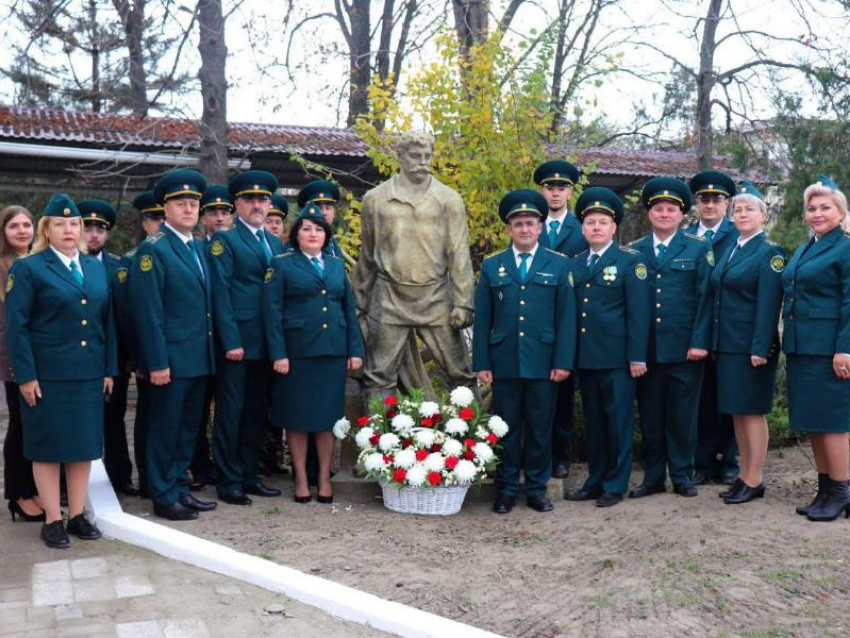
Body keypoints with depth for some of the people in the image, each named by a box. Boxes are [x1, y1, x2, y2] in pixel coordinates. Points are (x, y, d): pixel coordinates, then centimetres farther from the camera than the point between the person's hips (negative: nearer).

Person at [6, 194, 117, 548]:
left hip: (89, 374, 5)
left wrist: (110, 369, 6)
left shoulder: (96, 267, 12)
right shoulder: (28, 268, -3)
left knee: (84, 444, 9)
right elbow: (16, 326, -7)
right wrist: (25, 375, -13)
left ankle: (77, 515, 20)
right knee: (48, 446, 4)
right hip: (47, 376, -5)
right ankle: (52, 520, 14)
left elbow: (107, 320, 11)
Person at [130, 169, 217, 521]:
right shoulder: (152, 250, -10)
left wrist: (211, 349, 12)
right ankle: (164, 497, 13)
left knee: (188, 428, 15)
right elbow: (149, 311, -15)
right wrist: (157, 362, -18)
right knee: (165, 429, 3)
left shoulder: (198, 248, 14)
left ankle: (181, 488, 26)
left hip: (199, 357, 8)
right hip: (170, 359, -8)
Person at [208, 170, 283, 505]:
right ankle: (229, 481, 8)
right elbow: (220, 293, -10)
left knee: (257, 411, 11)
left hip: (266, 343, 6)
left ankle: (250, 475, 21)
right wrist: (231, 341, -16)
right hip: (236, 341, -6)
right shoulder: (225, 239, -3)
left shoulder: (275, 243, 17)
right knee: (231, 411, 0)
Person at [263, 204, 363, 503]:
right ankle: (301, 479, 16)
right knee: (297, 417, 4)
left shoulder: (337, 264, 14)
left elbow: (349, 309, 12)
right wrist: (278, 353, -12)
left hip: (333, 352, 3)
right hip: (297, 352, -3)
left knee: (328, 416, 7)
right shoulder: (281, 264, 2)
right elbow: (272, 311, -4)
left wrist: (355, 350, 5)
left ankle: (325, 479, 17)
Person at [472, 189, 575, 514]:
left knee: (540, 429, 7)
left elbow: (566, 316, 2)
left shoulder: (559, 264, 6)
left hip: (543, 363, 0)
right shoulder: (492, 266, 8)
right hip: (504, 362, 1)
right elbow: (482, 319, 6)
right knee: (506, 429, 6)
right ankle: (506, 490, 16)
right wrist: (482, 363, 0)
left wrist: (563, 361, -5)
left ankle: (536, 489, 18)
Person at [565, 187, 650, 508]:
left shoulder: (630, 261, -2)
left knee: (618, 421, 2)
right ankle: (595, 481, 22)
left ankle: (615, 485, 13)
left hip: (616, 356, -5)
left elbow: (638, 312, -6)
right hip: (585, 357, 5)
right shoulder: (575, 264, 12)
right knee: (593, 421, 12)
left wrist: (637, 356, -11)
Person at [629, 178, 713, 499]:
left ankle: (682, 476, 17)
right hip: (646, 349, 2)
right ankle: (653, 477, 17)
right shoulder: (633, 252, 9)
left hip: (684, 349, -1)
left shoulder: (699, 249, 6)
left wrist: (700, 342, -9)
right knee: (650, 417, 7)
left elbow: (705, 298, -1)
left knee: (683, 416, 5)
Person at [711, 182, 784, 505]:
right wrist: (712, 342, 10)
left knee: (753, 411, -1)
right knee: (736, 411, 12)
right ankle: (744, 476, 21)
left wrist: (760, 348, -21)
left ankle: (755, 481, 8)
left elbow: (769, 304, -15)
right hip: (727, 344, 7)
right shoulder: (729, 251, 14)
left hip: (752, 345, -7)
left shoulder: (770, 252, -8)